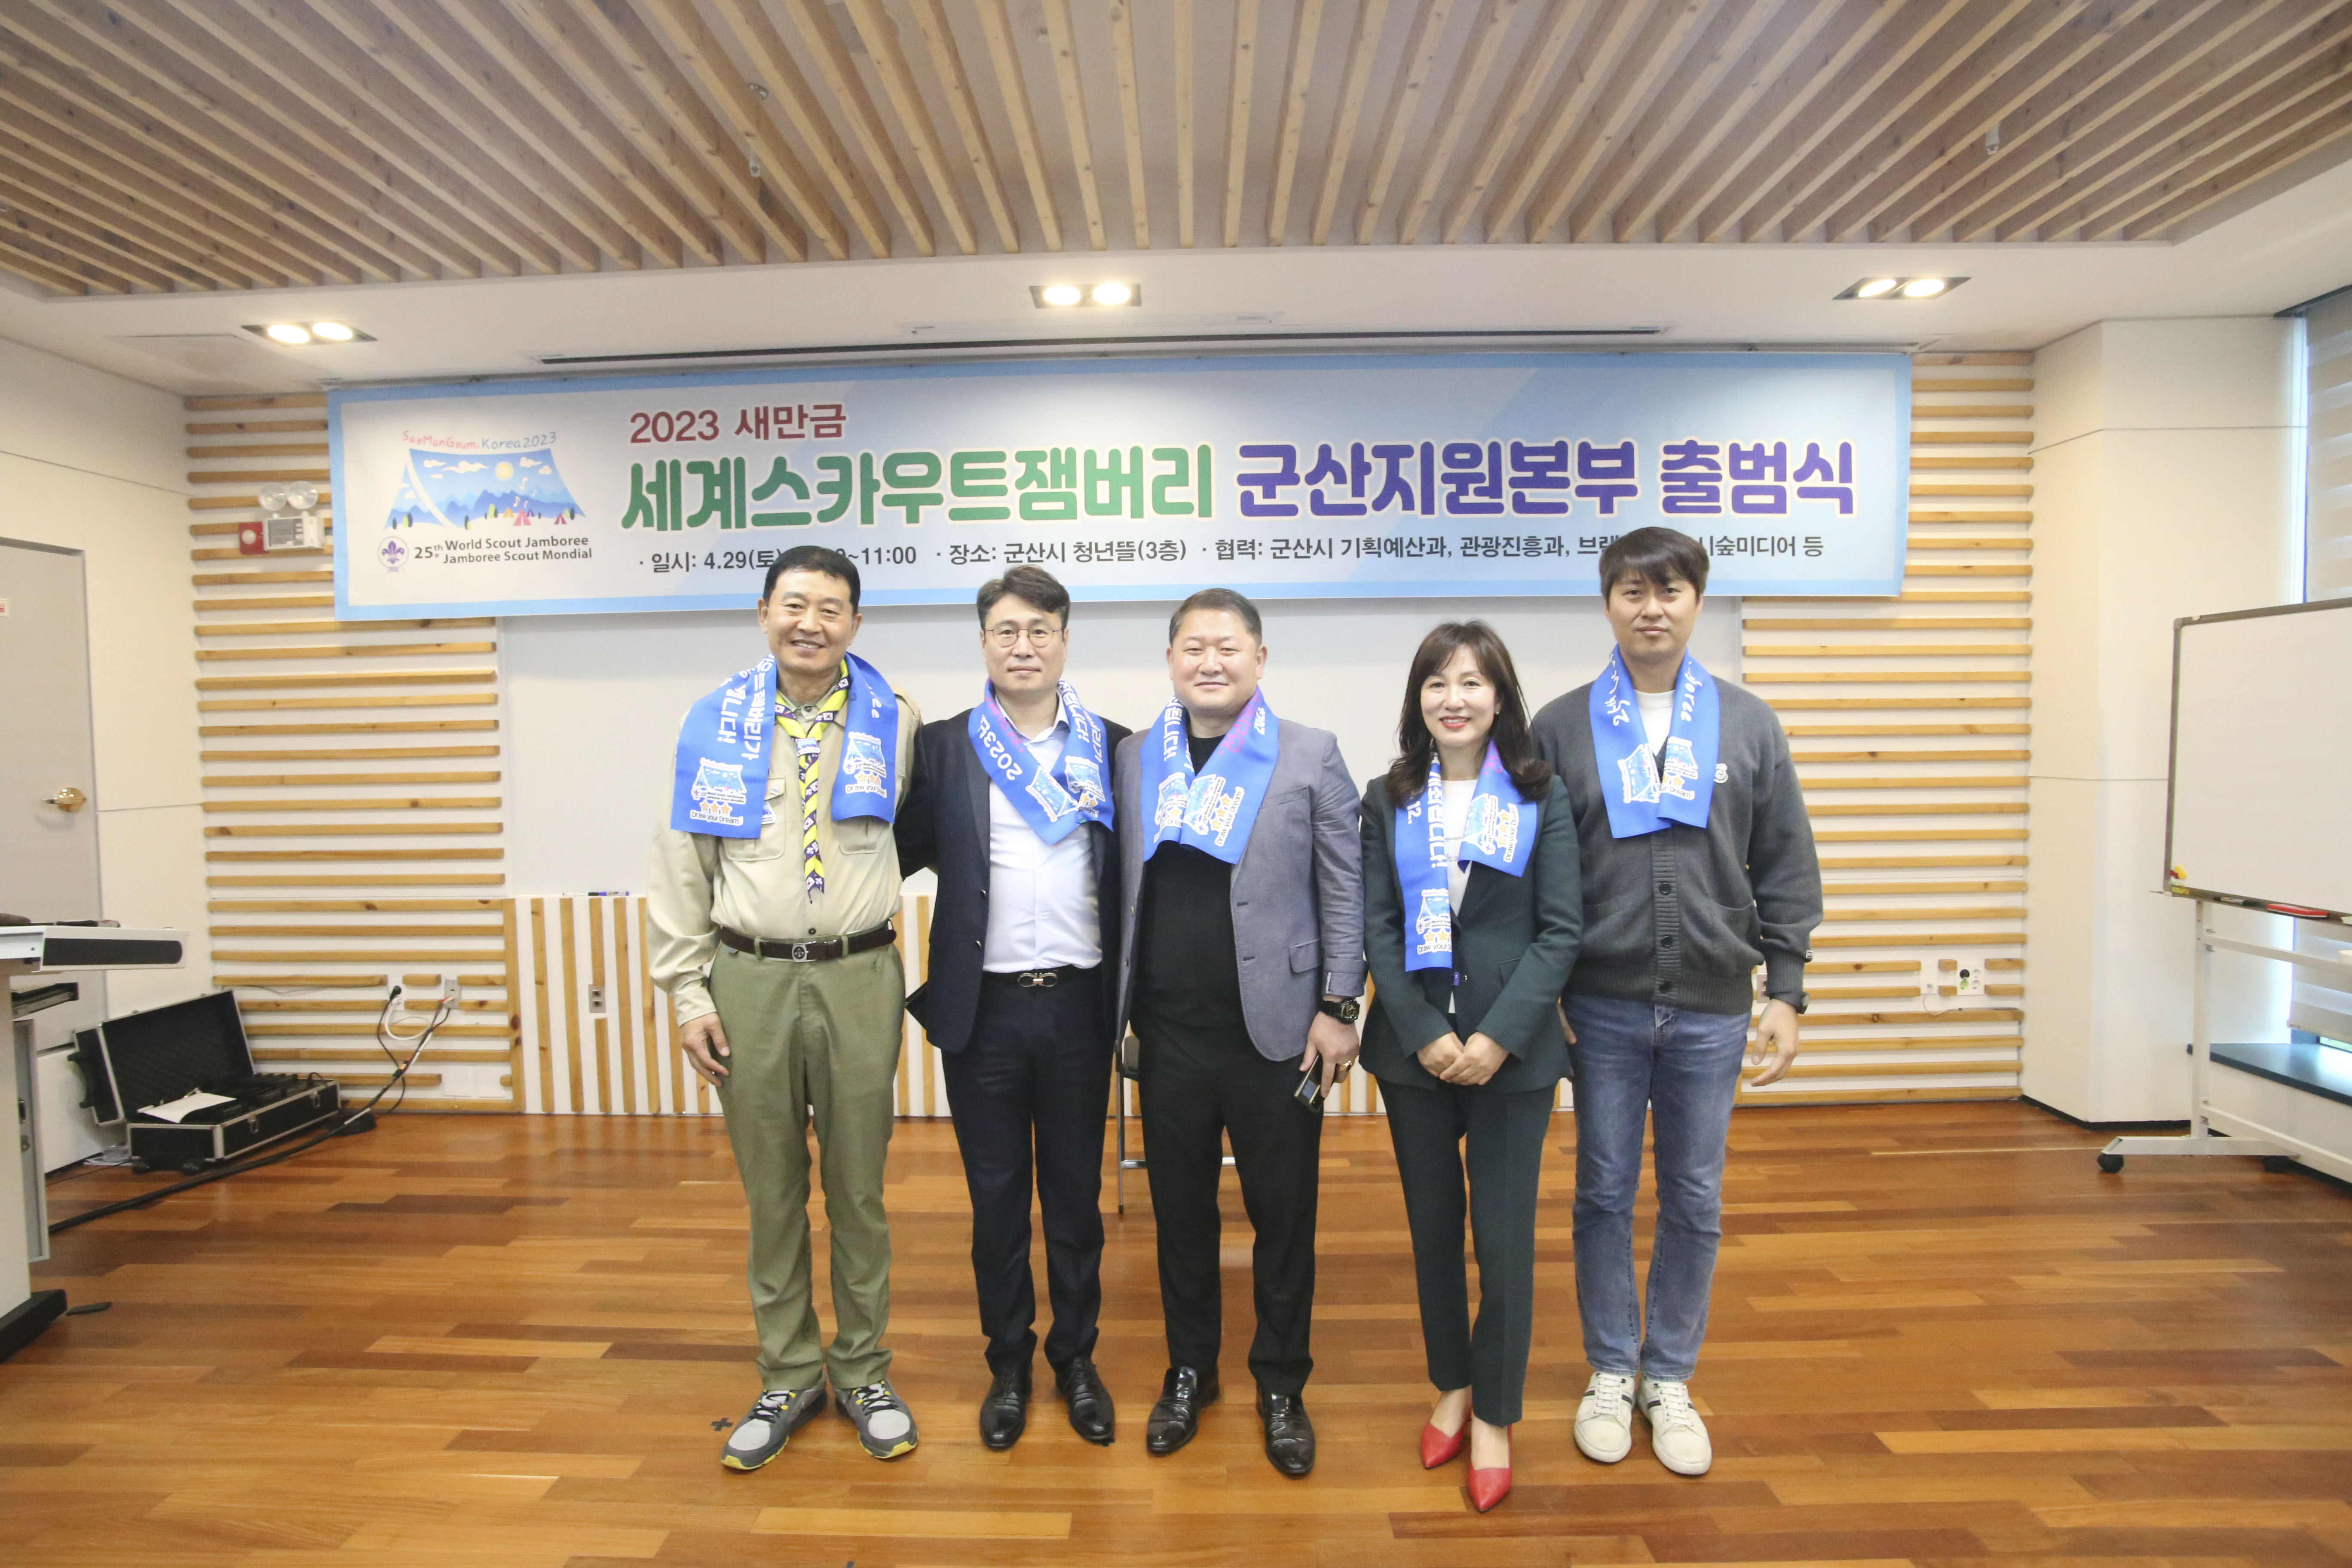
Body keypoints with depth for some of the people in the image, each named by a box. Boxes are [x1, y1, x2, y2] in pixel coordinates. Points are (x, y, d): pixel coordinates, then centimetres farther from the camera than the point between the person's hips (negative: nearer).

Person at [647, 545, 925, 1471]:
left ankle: (862, 1373, 31)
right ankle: (789, 1379, 32)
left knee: (858, 1190, 12)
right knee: (772, 1192, 13)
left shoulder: (896, 724, 0)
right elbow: (681, 870, 4)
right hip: (749, 981, 1)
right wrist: (688, 994, 0)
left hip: (858, 980, -1)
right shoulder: (714, 724, 3)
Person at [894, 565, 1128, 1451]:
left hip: (1078, 1005, 0)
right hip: (982, 1006, 0)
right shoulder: (941, 748, 2)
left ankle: (1076, 1359, 35)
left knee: (1076, 1193, 15)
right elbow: (902, 854, 0)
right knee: (996, 1195, 15)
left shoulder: (1112, 748, 2)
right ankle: (1008, 1363, 35)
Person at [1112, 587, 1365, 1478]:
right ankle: (1189, 1372, 38)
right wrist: (1120, 1006, 6)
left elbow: (1344, 891, -2)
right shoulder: (1134, 758, 6)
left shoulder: (1311, 755, -2)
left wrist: (1336, 1008, -6)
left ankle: (1282, 1386, 33)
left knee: (1284, 1218, 11)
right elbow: (1123, 888, 8)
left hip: (1275, 1031, -2)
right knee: (1180, 1211, 16)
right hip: (1169, 1034, 3)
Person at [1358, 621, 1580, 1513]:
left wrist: (1500, 1037, -14)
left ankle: (1494, 1417, 26)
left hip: (1511, 1049, -2)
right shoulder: (1388, 800, 3)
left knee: (1503, 1238, 5)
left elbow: (1561, 930, -5)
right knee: (1432, 1229, 14)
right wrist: (1424, 1034, -11)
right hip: (1412, 1046, 2)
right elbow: (1377, 928, -1)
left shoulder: (1541, 797, -2)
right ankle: (1452, 1386, 36)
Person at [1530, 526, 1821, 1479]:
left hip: (1711, 1008, 2)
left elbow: (1786, 872, 6)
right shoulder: (1561, 728, 0)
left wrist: (1785, 991, 1)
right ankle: (1610, 1373, 29)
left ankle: (1670, 1378, 31)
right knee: (1605, 1194, 10)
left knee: (1694, 1202, 12)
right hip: (1602, 1007, -1)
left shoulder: (1748, 726, 5)